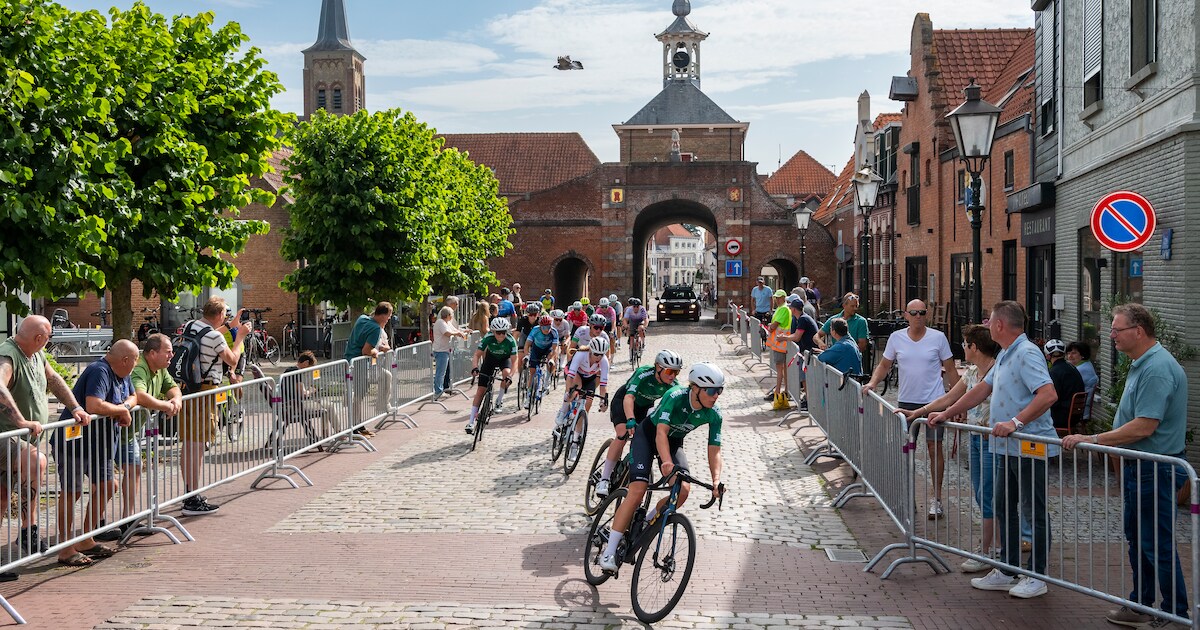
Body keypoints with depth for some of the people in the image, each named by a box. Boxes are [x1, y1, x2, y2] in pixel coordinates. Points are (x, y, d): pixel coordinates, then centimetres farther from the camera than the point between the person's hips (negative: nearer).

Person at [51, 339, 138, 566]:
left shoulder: (121, 375, 9)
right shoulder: (99, 372, -22)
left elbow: (133, 396, 21)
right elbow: (94, 405, -35)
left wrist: (124, 407, -3)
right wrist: (121, 410, -18)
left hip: (98, 443, 10)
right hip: (74, 442, -10)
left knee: (106, 486, 13)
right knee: (72, 492, -6)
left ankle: (86, 541, 23)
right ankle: (66, 549, -1)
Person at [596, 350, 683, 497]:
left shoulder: (673, 386, -21)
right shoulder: (643, 374, -35)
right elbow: (629, 398, -45)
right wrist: (631, 420, -60)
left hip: (645, 407, 5)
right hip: (622, 401, -5)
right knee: (623, 435, -27)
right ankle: (604, 479, -23)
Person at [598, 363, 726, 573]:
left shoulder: (714, 414, -18)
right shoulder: (675, 396, -31)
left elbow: (714, 451, -16)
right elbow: (661, 433, -37)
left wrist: (716, 480, -33)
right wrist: (667, 463, -53)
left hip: (674, 442, 4)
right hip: (648, 434, -4)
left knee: (683, 489, -22)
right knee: (637, 490, -22)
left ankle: (647, 521, 5)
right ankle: (609, 552, -19)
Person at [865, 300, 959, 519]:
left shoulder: (938, 337, -3)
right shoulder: (896, 338, 3)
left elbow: (950, 370, 3)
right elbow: (884, 365, 11)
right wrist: (872, 382, -6)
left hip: (934, 402, -2)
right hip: (905, 401, 3)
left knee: (935, 448, 0)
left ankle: (936, 498, 10)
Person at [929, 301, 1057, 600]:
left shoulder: (1027, 353, -17)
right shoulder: (1005, 356, 16)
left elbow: (1048, 395, -28)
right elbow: (982, 389, 24)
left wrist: (1016, 422, -31)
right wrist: (946, 414, 23)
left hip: (1029, 447, -10)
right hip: (1007, 448, 10)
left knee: (1034, 511, 1)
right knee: (1005, 509, 15)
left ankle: (1036, 576, 11)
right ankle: (1008, 571, 25)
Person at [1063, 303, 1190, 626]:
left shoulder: (1156, 369, -22)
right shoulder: (1141, 364, 12)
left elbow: (1143, 427, -27)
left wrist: (1092, 439, -21)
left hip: (1154, 470, -11)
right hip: (1139, 466, 11)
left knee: (1156, 543, -2)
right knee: (1137, 538, 18)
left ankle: (1177, 614, 9)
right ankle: (1140, 606, 29)